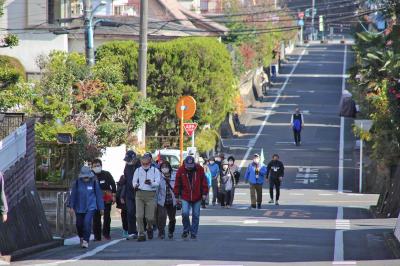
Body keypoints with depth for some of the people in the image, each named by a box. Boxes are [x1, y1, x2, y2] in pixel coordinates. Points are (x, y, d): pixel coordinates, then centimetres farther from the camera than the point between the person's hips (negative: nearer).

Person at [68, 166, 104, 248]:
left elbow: (99, 195, 4)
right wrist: (71, 207, -1)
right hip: (79, 208, 2)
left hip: (90, 207, -2)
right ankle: (82, 238, 39)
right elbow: (73, 195, 3)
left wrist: (101, 208, 6)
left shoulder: (94, 183, -3)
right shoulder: (77, 183, -2)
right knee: (79, 224, 11)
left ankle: (86, 241, -14)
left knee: (87, 222, -19)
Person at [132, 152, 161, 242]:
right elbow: (134, 181, 10)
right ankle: (141, 234, -5)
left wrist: (151, 183, -25)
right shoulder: (138, 170, 12)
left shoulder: (155, 170, 5)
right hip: (140, 193, 2)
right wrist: (135, 185, -14)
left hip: (151, 195, -2)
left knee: (150, 217, -2)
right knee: (139, 216, -10)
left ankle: (149, 228, 31)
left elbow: (157, 182, -4)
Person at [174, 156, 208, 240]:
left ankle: (194, 233, 15)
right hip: (185, 197, -1)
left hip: (197, 197, 1)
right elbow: (177, 184, 1)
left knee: (196, 215, 5)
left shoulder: (199, 169, -5)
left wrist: (204, 193, -1)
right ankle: (186, 229, 9)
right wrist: (177, 196, 1)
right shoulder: (181, 170, -5)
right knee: (185, 213, -14)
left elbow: (204, 182, 3)